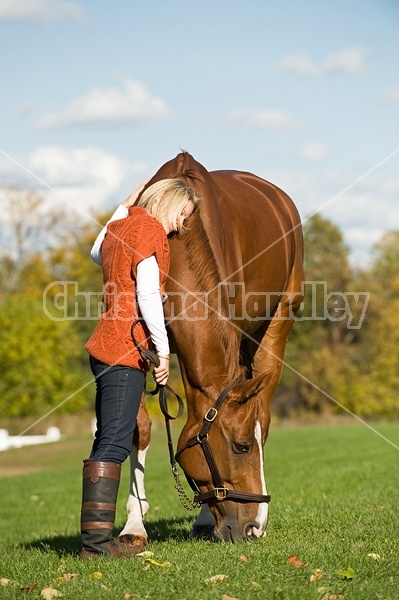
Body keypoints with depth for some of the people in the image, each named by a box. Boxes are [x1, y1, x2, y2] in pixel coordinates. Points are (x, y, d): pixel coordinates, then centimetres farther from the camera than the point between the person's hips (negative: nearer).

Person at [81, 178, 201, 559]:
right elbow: (147, 295, -17)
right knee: (114, 443, -12)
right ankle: (97, 538, -16)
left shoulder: (119, 228, 18)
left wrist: (124, 208, 38)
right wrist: (163, 349, -13)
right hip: (126, 349, -10)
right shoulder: (152, 231, -8)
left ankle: (95, 536, 10)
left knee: (108, 442, 10)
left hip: (106, 347, 10)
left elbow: (97, 254, 42)